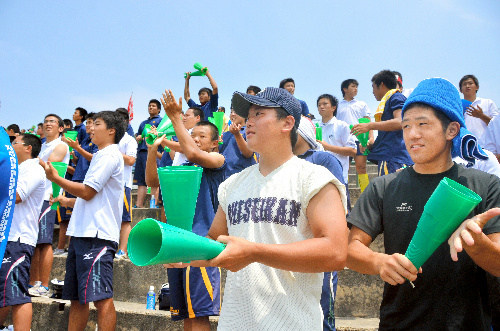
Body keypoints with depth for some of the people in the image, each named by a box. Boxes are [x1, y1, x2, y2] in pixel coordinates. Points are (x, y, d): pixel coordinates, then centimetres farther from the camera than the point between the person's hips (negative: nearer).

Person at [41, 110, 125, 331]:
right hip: (82, 234, 10)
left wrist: (55, 178, -4)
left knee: (100, 297, -12)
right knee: (77, 298, 11)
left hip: (97, 235, -10)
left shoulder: (110, 155, -6)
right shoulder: (101, 156, 24)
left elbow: (87, 192, -12)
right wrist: (64, 200, 27)